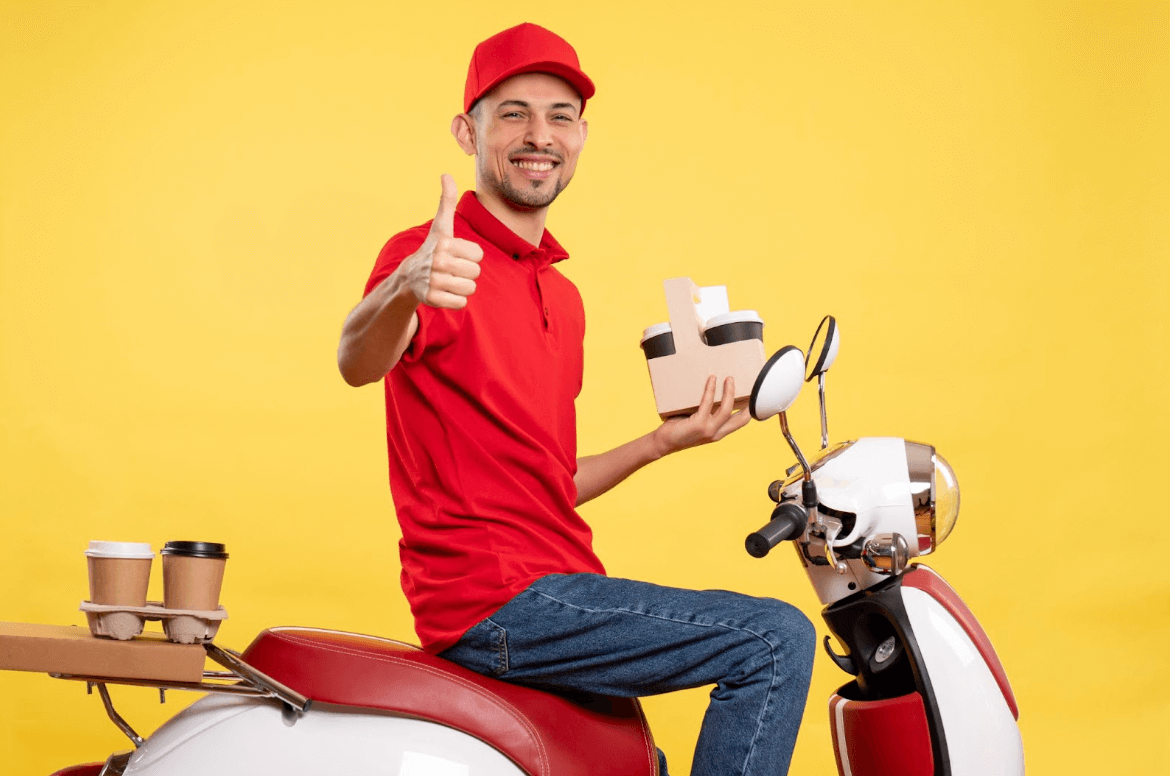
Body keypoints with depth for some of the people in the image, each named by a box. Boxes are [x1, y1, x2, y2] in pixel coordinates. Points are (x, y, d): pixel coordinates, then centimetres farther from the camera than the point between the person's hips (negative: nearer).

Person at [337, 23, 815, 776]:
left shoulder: (562, 295, 18)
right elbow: (358, 362, -33)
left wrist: (662, 443, 11)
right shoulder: (434, 255, -10)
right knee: (776, 640, -15)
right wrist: (406, 290, -53)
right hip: (494, 598, -9)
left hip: (551, 585, 9)